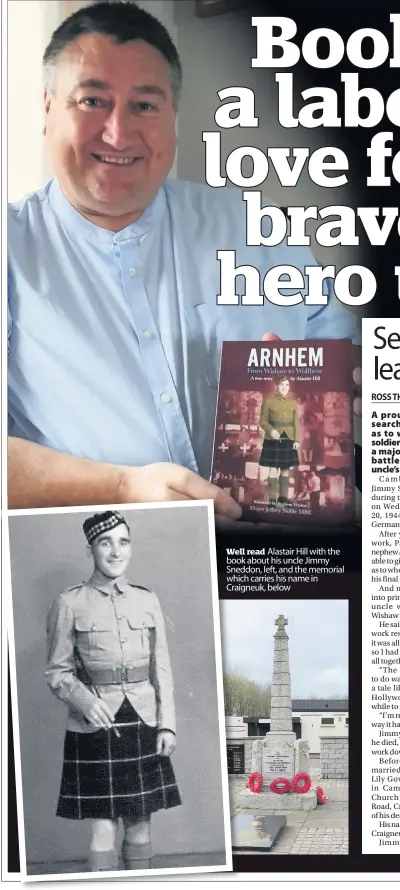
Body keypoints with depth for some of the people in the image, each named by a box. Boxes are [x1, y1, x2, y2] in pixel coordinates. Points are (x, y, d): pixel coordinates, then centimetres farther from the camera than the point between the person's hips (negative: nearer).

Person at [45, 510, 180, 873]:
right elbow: (57, 672, -1)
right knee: (103, 827, 1)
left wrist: (167, 723, 1)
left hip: (143, 724, 3)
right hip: (94, 727, -3)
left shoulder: (147, 600, 5)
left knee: (140, 823, 11)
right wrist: (85, 700, -19)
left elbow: (162, 668, 8)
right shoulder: (69, 603, -4)